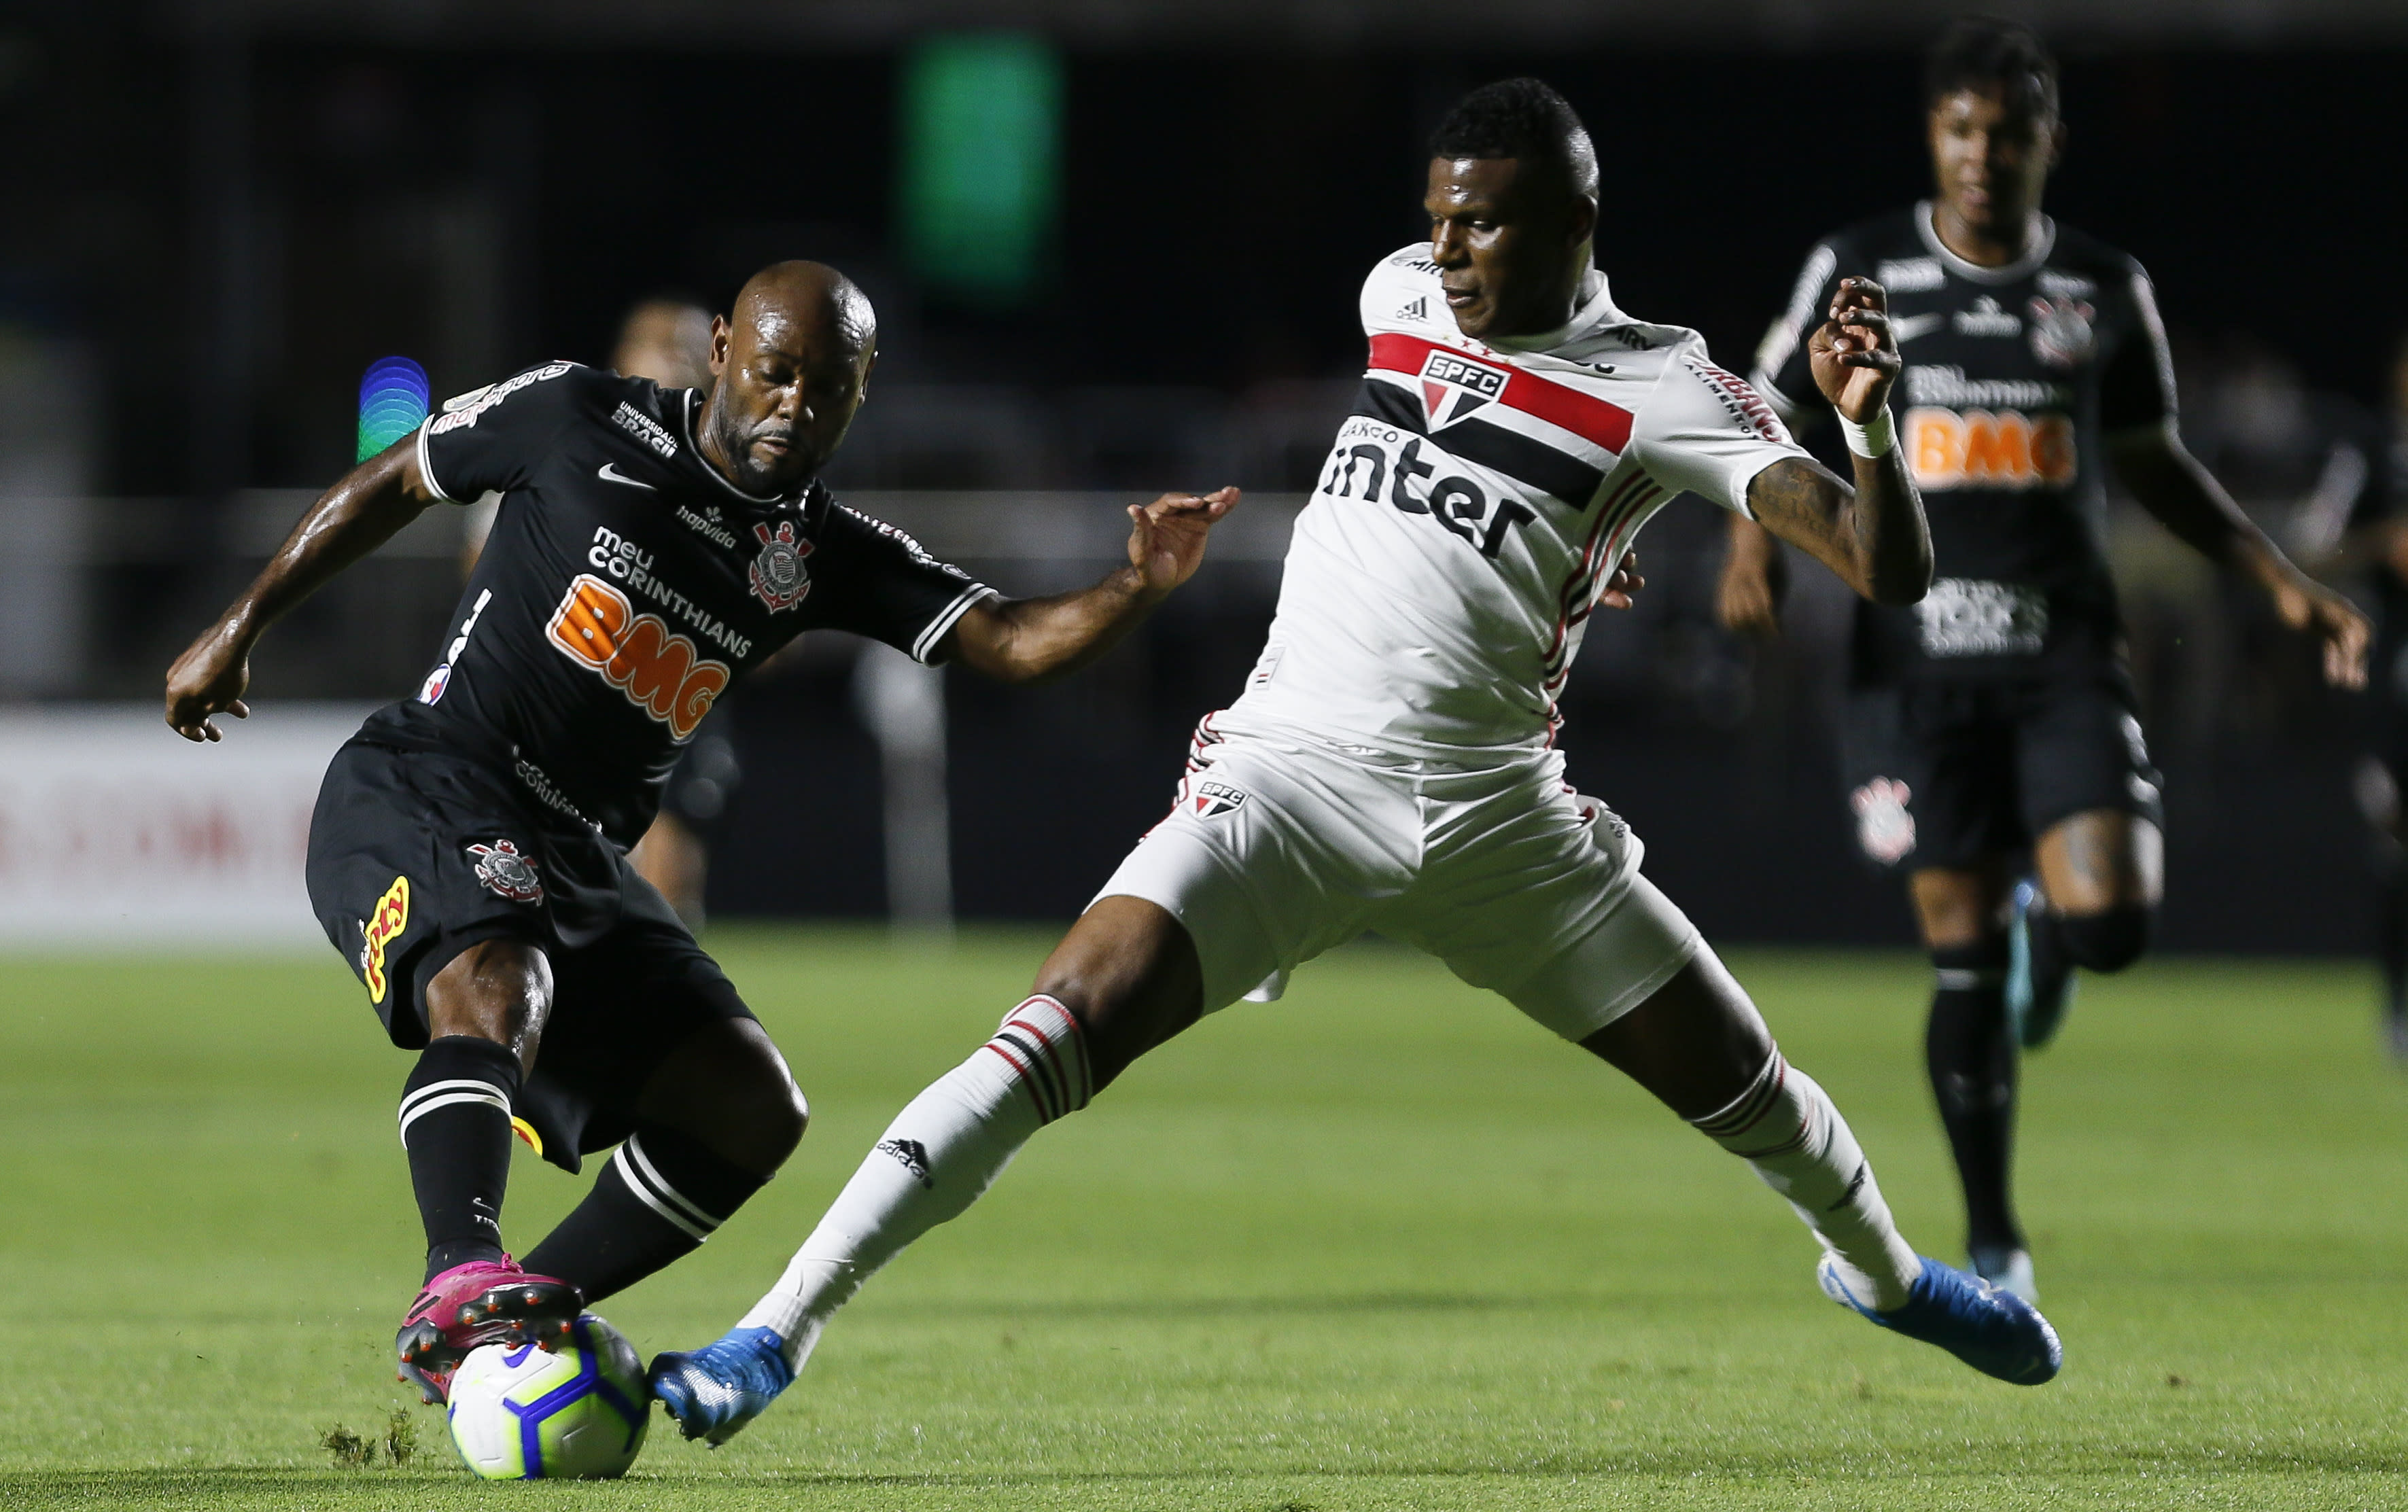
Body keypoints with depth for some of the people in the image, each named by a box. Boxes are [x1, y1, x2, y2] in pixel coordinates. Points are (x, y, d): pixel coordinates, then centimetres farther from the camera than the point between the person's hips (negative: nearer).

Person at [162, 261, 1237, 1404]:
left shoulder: (826, 556, 9)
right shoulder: (580, 421, -2)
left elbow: (1009, 644, -2)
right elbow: (393, 485, 9)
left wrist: (1138, 590, -21)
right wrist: (243, 626, 12)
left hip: (576, 859, 6)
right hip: (423, 790, -6)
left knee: (749, 1107, -4)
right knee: (494, 991, -36)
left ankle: (520, 1321, -3)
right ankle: (459, 1280, -53)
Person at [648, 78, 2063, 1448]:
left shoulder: (1662, 389, -5)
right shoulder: (1401, 295, 7)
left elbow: (1890, 569, -13)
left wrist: (1869, 419, -32)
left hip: (1494, 811, -1)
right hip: (1290, 766, 1)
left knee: (1740, 1082, 11)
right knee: (1069, 1031, -21)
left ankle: (1881, 1269, 46)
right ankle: (776, 1332, -26)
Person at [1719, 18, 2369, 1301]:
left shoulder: (2106, 291, 8)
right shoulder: (1858, 272, 3)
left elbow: (2153, 462, 20)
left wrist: (2280, 581, 13)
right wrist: (1753, 542, -9)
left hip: (2063, 647, 1)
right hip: (1916, 652, -1)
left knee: (2110, 924, -16)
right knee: (1961, 954, -5)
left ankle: (2044, 935, 24)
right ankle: (1990, 1239, 10)